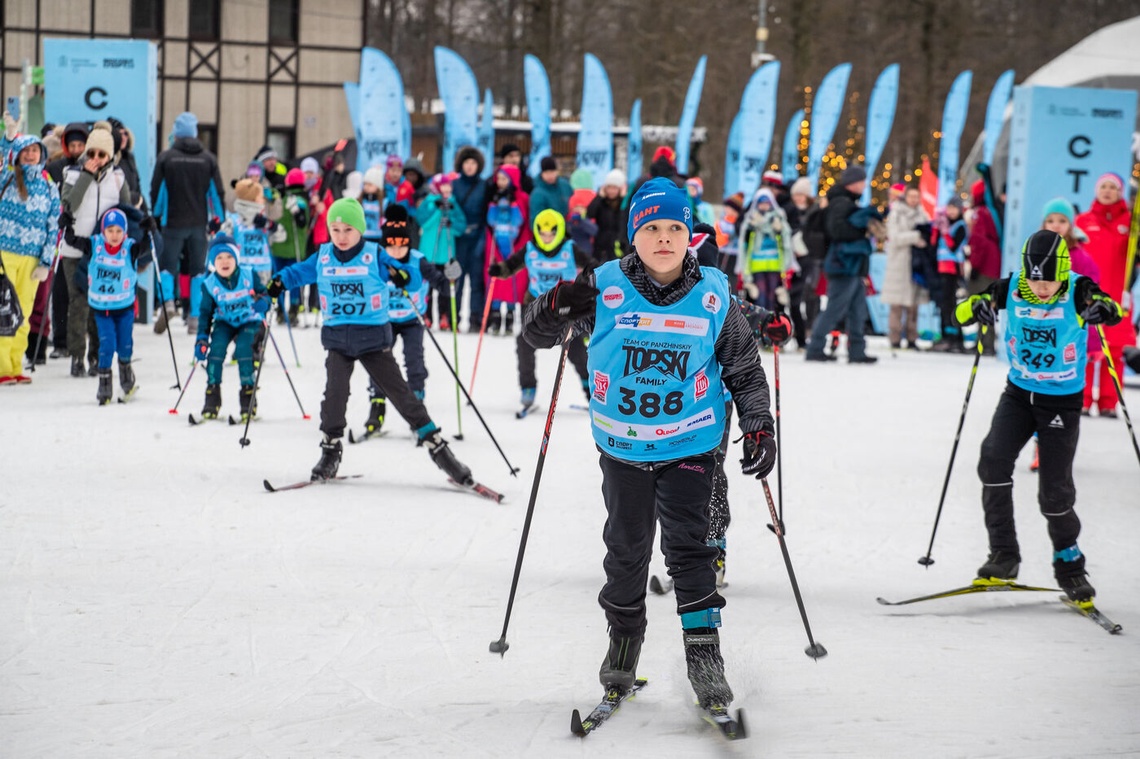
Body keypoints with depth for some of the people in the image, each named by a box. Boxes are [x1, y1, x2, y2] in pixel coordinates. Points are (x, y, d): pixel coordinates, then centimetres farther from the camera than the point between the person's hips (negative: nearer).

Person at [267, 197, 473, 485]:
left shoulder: (375, 256, -5)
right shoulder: (322, 258, 4)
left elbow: (413, 278, -6)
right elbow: (299, 272, 21)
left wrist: (404, 277, -28)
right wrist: (280, 282, 3)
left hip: (373, 337, -2)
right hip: (337, 338, 2)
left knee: (399, 392, -1)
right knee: (335, 392, -14)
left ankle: (436, 444, 5)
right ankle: (330, 450, 3)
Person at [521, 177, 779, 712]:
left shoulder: (713, 295, -5)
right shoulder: (605, 288, -8)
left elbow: (745, 368, 6)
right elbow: (536, 335, -2)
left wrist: (757, 427, -2)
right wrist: (558, 306, -23)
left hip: (690, 446, -1)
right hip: (622, 447, 1)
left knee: (688, 546, -8)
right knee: (626, 548, 12)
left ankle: (704, 651, -3)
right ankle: (623, 638, 29)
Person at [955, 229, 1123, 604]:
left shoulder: (1077, 292, -17)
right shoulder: (1011, 288, -11)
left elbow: (1115, 312, -30)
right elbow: (961, 312, -10)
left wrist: (1101, 308, -53)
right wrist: (978, 307, -33)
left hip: (1062, 401, -2)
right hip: (1019, 393, 3)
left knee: (1054, 491, -2)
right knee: (993, 460, -18)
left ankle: (1068, 562, 24)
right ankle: (1004, 556, -7)